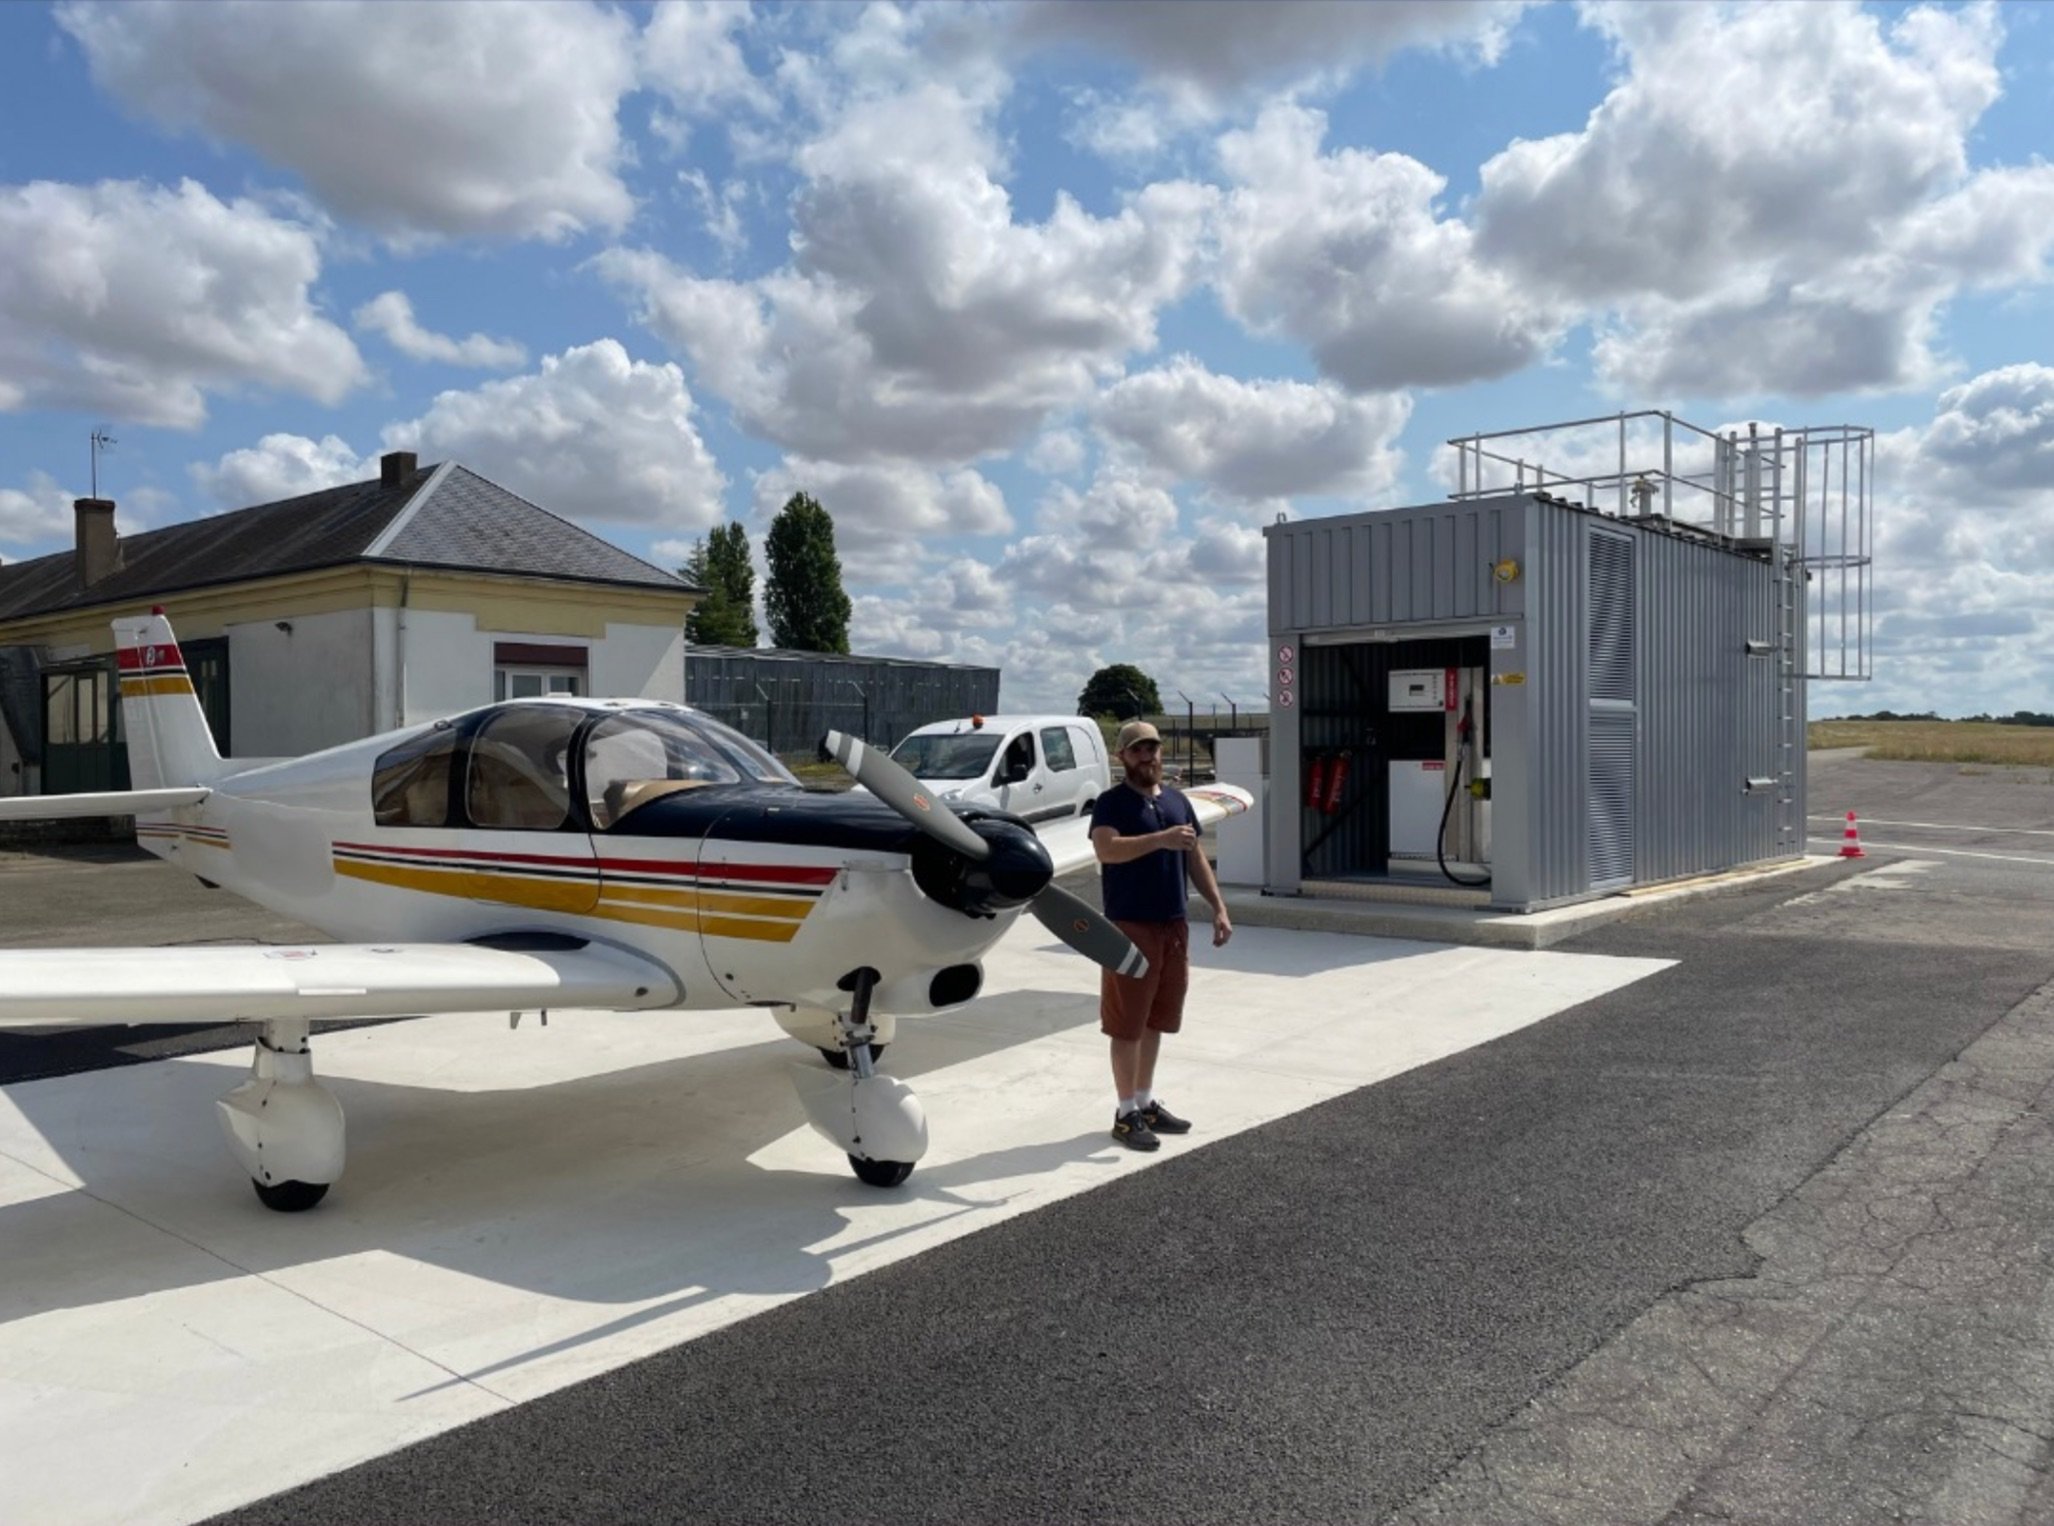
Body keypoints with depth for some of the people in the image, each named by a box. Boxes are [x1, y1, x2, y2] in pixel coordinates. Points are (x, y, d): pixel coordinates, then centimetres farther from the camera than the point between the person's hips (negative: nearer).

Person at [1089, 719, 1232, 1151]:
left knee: (1155, 1019, 15)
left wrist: (1219, 908, 10)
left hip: (1174, 925, 7)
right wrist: (1161, 839, -35)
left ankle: (1147, 1102, 26)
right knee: (1127, 1022, -1)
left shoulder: (1177, 801, 12)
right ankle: (1127, 1113, 7)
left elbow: (1195, 858, 17)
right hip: (1130, 925, -6)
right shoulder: (1112, 802, -8)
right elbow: (1106, 849, -26)